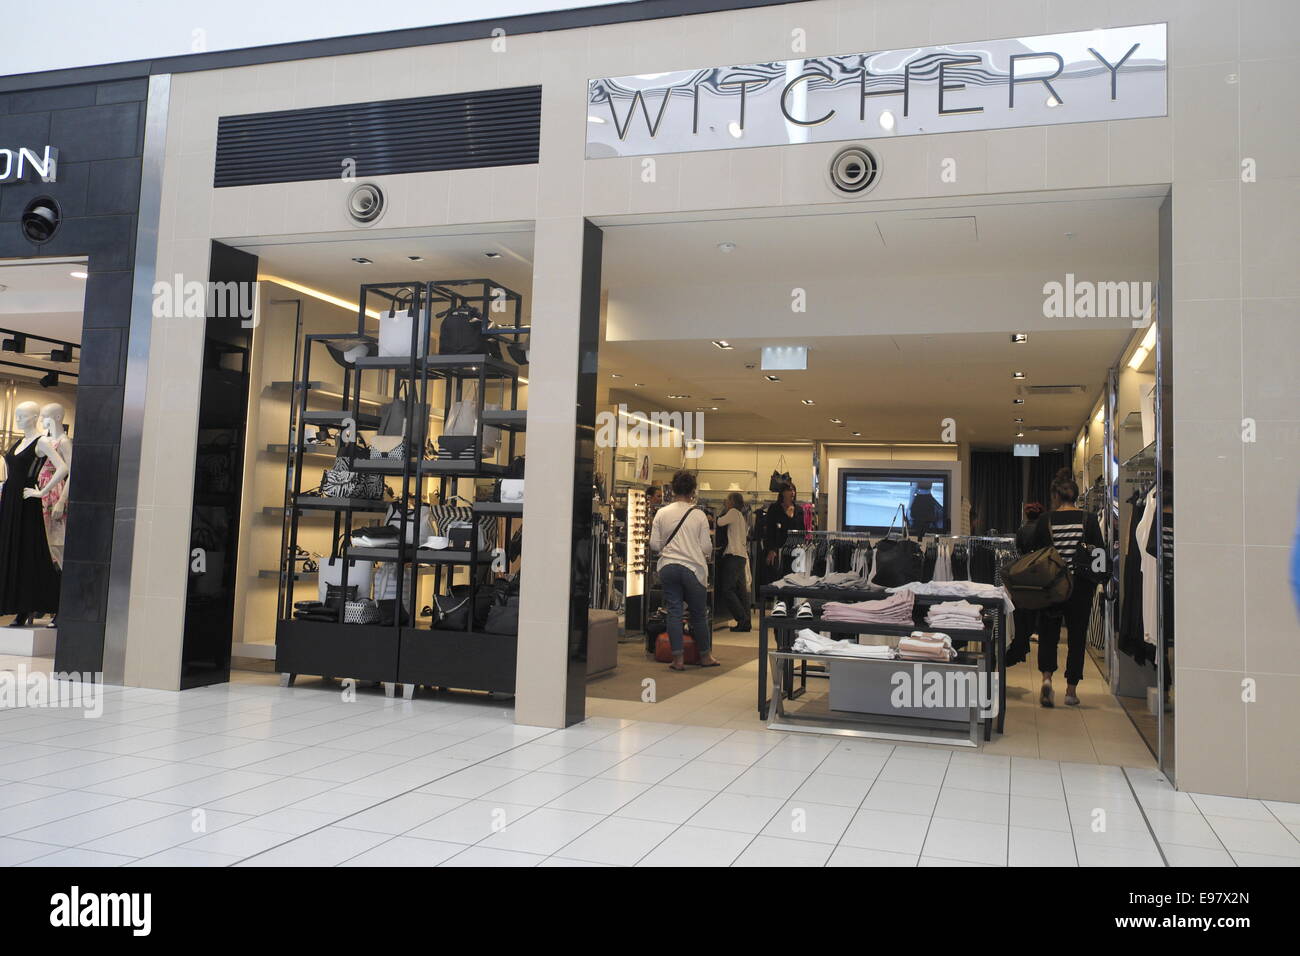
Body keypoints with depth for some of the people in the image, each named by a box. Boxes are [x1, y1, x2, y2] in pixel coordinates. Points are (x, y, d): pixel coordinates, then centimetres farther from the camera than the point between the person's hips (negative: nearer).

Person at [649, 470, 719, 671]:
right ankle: (705, 656, 24)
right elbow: (706, 547, -4)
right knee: (699, 613, 11)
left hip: (668, 567, 2)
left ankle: (677, 659, 6)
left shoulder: (662, 513, 0)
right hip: (692, 567, -2)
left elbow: (654, 544, 2)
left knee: (673, 612, 7)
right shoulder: (698, 515, -5)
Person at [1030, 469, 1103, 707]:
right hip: (1081, 587, 1)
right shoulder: (1089, 520, -4)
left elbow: (1034, 554, -1)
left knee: (1048, 634, 10)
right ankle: (1071, 690, 13)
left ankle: (1047, 677, -13)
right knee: (1077, 636, 10)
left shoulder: (1045, 520, -5)